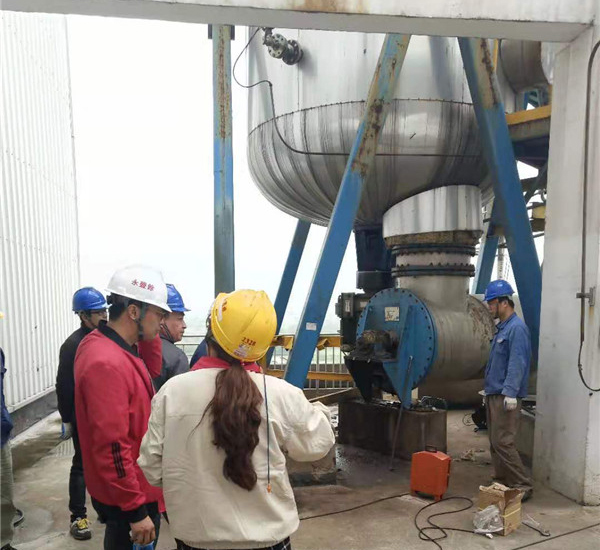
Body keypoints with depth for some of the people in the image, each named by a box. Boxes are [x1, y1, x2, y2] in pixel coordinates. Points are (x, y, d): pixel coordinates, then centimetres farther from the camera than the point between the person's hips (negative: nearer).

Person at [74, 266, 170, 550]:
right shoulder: (107, 363, -29)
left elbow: (151, 371, 15)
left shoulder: (117, 347, 0)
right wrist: (135, 510, -22)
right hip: (126, 496, -9)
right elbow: (111, 447, -29)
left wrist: (149, 334, -1)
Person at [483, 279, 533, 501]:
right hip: (494, 394, 10)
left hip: (505, 397, -10)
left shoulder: (517, 328, -15)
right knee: (494, 442, 13)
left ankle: (523, 486, 4)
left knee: (502, 442, -8)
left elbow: (517, 363, -22)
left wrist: (510, 392, -26)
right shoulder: (502, 327, 15)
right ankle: (502, 482, 23)